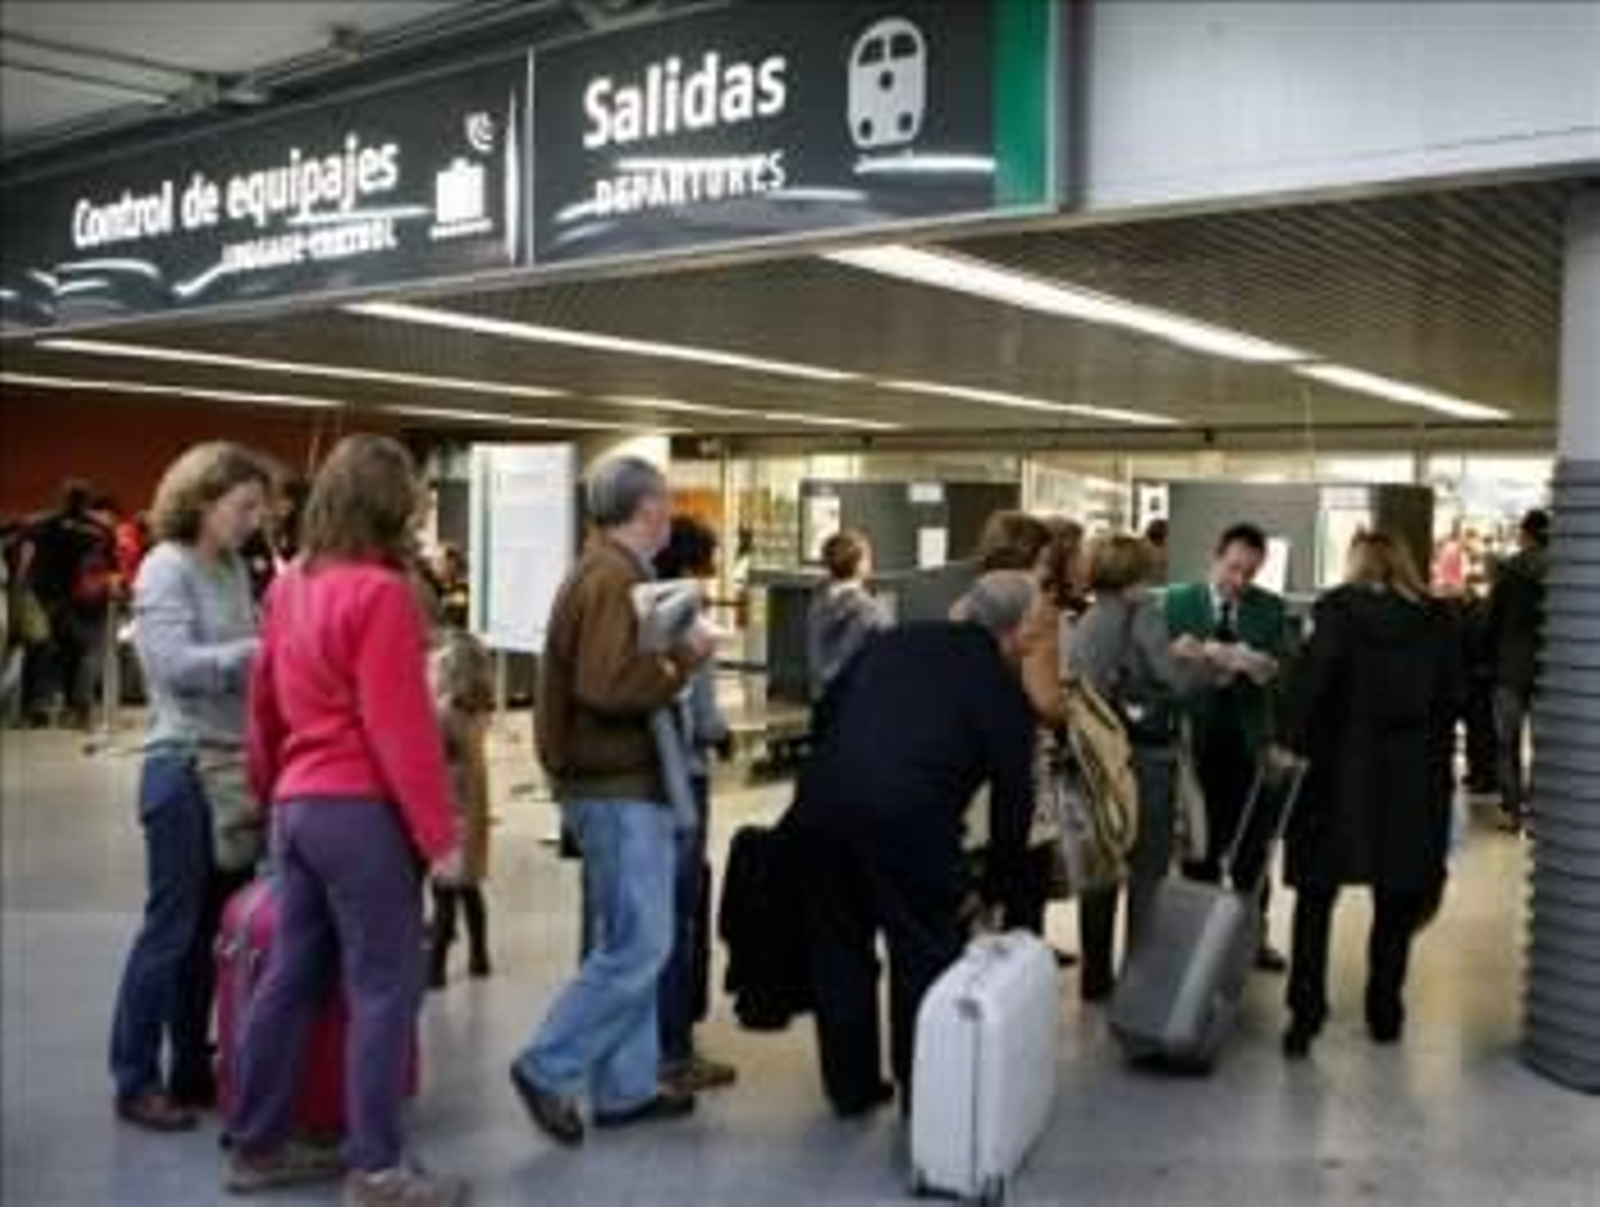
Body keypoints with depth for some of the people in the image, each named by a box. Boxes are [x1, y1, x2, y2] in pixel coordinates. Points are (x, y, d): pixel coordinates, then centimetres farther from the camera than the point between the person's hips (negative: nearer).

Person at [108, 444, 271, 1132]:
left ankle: (192, 1072, 24)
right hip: (185, 770, -7)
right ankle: (136, 1083, 14)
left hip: (236, 766, 7)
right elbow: (178, 664, -21)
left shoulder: (233, 569, 12)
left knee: (215, 928, 12)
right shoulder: (166, 568, -10)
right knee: (172, 928, 1)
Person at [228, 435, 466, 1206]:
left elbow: (265, 702, 18)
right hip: (361, 810, -8)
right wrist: (439, 833, -13)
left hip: (297, 806, 8)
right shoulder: (381, 593, -15)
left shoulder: (290, 585, 10)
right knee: (383, 990, 0)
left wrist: (271, 791, 29)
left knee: (291, 979, 15)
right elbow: (401, 726, -18)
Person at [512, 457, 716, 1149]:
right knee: (637, 948, -4)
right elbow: (608, 685, -27)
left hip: (613, 781, 11)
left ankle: (624, 1088, 21)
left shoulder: (601, 571, 15)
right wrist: (683, 662, -16)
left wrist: (670, 653, 6)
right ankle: (546, 1068, 5)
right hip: (619, 787, -11)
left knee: (627, 944, 14)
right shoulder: (615, 577, -17)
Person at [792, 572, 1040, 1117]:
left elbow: (829, 710, 20)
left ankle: (851, 1086, 29)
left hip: (822, 801, 5)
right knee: (925, 954, 13)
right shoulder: (1002, 689, 7)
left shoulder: (893, 641, 19)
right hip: (908, 818, -5)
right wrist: (1001, 890, 20)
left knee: (838, 948, 17)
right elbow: (1011, 796, 9)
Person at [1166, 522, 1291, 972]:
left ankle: (1254, 937, 22)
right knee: (1200, 849, 10)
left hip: (1249, 742, 1)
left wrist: (1267, 670, -24)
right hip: (1197, 741, -1)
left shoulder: (1270, 608, 3)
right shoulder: (1178, 601, -1)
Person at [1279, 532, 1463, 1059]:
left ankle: (1306, 1014, 2)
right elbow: (1451, 702, 4)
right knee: (1397, 899, 14)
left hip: (1343, 767, -3)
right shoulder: (1438, 621, 4)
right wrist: (1438, 767, 10)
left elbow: (1312, 683, -12)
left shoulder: (1340, 609, -5)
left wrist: (1292, 747, -6)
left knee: (1316, 895, 6)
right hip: (1415, 774, 3)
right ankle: (1385, 1013, 22)